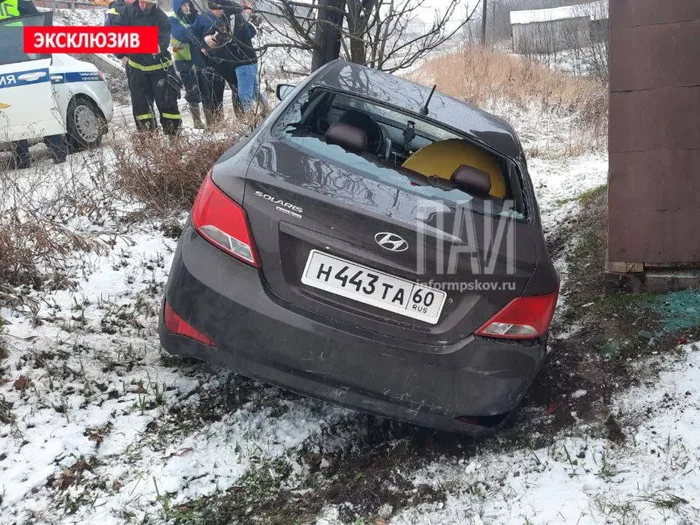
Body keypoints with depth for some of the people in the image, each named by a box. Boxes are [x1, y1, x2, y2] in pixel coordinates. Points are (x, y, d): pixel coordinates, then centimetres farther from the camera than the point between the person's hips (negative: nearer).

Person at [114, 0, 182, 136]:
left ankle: (174, 134, 5)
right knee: (140, 102, 6)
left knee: (166, 100, -3)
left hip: (159, 66, -2)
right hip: (136, 66, 2)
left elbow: (164, 40, -20)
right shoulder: (127, 12, -5)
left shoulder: (161, 17, -10)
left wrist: (160, 47, -42)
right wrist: (122, 55, -6)